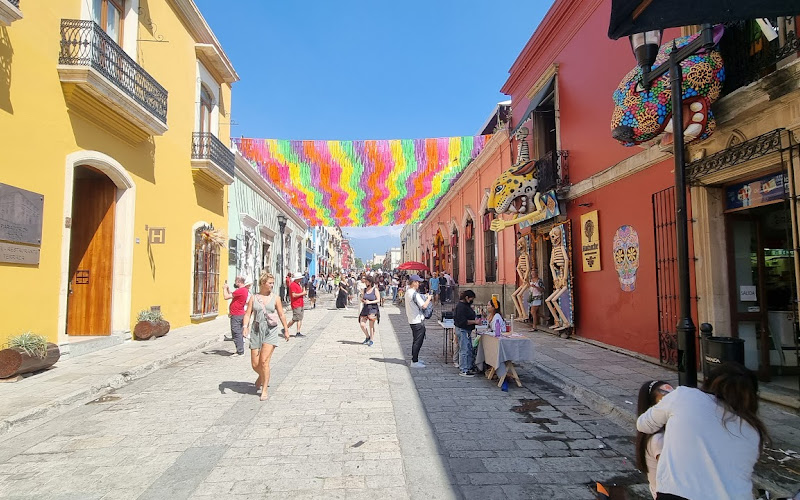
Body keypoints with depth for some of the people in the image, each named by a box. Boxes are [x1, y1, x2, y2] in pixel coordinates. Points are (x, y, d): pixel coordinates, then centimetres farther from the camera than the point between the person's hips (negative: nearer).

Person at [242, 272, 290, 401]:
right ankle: (262, 377, 39)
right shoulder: (253, 298, 5)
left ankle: (264, 390, 2)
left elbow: (281, 315, 10)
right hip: (256, 331, 2)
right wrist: (245, 326, -16)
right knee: (255, 365, 5)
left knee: (264, 361, -13)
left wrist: (286, 330, 14)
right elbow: (248, 314, 1)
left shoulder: (275, 297, 4)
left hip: (271, 331, -2)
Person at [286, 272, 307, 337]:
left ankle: (298, 333, 9)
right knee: (295, 319, -7)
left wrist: (304, 293, 10)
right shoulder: (293, 285, -14)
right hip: (296, 305, -10)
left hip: (300, 304, 10)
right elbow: (294, 295, -21)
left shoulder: (298, 284, 18)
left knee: (300, 319, 7)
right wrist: (302, 293, -14)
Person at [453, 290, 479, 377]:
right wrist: (475, 322, -20)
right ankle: (463, 370, 0)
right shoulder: (461, 306, -19)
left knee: (469, 350, 15)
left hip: (466, 330, 11)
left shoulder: (466, 305, 14)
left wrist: (475, 320, 10)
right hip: (462, 330, -11)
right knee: (464, 350, -6)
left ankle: (468, 368, 23)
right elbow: (463, 321, -23)